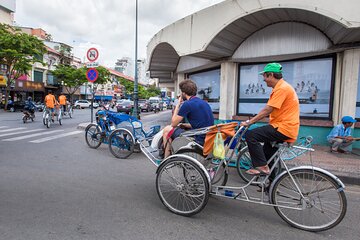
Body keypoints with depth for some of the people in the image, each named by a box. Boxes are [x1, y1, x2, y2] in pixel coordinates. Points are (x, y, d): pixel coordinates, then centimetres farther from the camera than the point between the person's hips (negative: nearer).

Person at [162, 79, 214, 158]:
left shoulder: (187, 104, -14)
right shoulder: (204, 103, 12)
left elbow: (173, 124, -4)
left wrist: (178, 104, 2)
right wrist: (185, 125, 15)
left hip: (199, 140, -9)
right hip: (207, 139, 9)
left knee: (167, 129, 5)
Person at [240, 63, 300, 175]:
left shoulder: (282, 88, -16)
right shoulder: (281, 87, 17)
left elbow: (267, 110, -22)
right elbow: (268, 111, 15)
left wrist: (249, 122, -17)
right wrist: (252, 120, 10)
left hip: (284, 129, -11)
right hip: (285, 128, 11)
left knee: (250, 135, -17)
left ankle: (262, 167, -10)